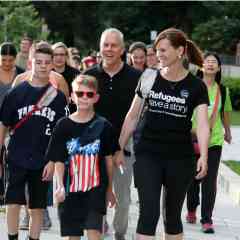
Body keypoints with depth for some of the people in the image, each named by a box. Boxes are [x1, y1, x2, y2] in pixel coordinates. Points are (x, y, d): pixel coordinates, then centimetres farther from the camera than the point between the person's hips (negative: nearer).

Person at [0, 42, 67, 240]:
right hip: (17, 159, -1)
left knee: (38, 208, 7)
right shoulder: (17, 93, -1)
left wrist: (53, 162, -4)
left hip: (43, 162, 1)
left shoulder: (58, 97, 1)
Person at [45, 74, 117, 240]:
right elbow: (59, 161, 0)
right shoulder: (64, 126, 0)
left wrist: (110, 189, 11)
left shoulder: (103, 126, -1)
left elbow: (108, 159, 7)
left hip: (96, 188, -1)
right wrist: (60, 186, -14)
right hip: (71, 189, 1)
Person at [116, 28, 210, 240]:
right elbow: (132, 116, 10)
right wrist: (120, 148, 8)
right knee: (149, 213, -10)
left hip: (179, 157, 0)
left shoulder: (195, 86, -3)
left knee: (172, 215, 12)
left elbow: (202, 123, -13)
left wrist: (203, 156, -28)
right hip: (148, 154, 0)